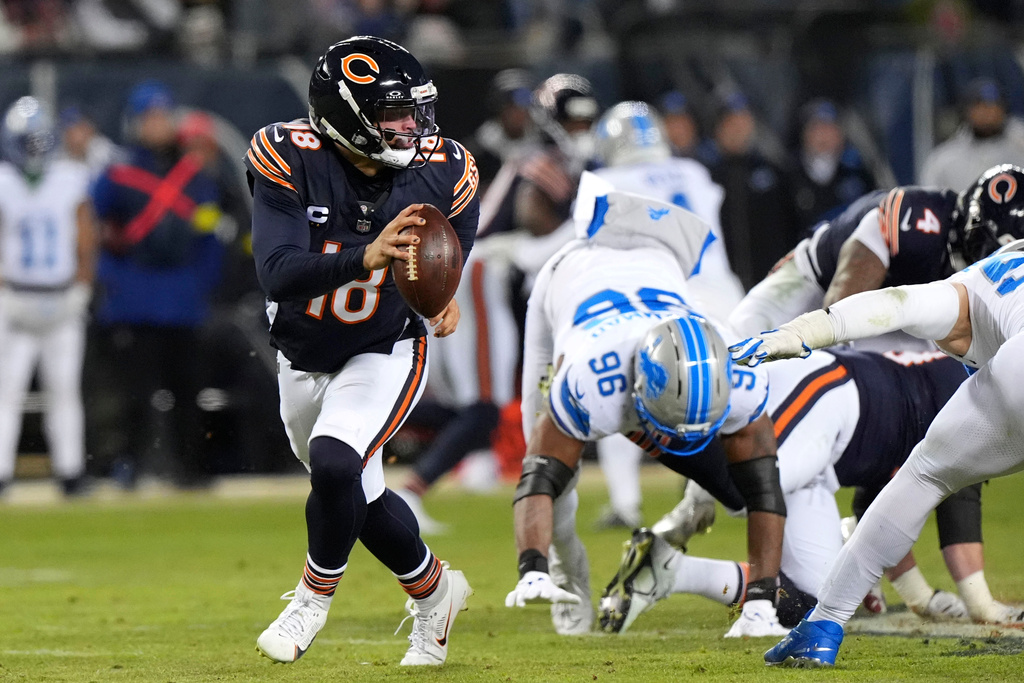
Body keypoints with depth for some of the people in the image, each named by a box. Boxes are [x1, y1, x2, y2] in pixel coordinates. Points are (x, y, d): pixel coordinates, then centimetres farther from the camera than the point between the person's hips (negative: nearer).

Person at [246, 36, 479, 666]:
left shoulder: (440, 172, -18)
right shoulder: (291, 161, -26)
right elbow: (277, 275, -38)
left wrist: (446, 294, -9)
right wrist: (366, 258, -50)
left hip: (385, 354, -2)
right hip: (304, 358, 2)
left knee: (334, 464, -26)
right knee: (360, 497, 17)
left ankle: (315, 593, 1)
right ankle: (433, 589, 44)